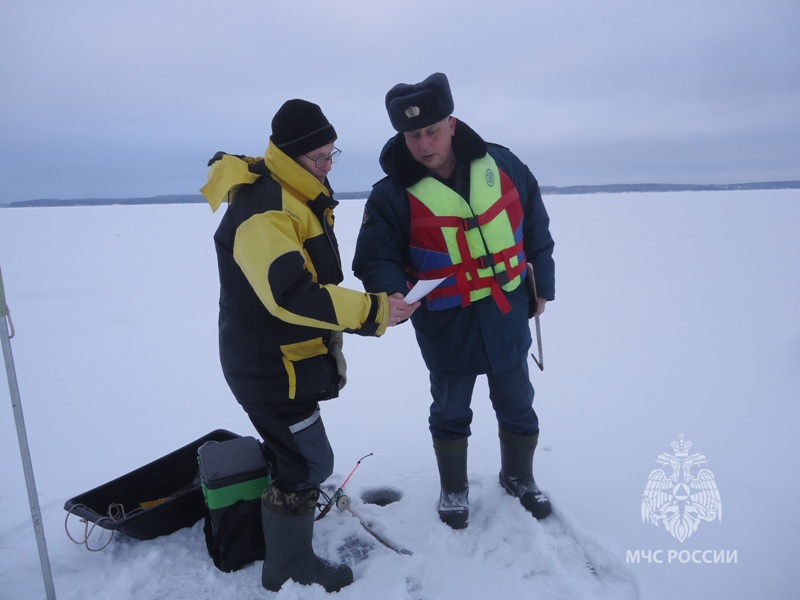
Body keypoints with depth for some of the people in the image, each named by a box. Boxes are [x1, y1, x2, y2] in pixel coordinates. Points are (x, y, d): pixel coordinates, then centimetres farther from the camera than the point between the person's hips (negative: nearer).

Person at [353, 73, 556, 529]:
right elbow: (377, 258, -14)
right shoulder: (393, 195, -13)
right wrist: (391, 293, -36)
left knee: (517, 406, 19)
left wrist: (543, 285, 10)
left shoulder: (500, 165, -6)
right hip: (446, 326, -2)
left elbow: (536, 228, 5)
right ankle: (454, 488, 41)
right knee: (451, 412, 16)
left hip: (507, 316, 3)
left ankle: (519, 476, 46)